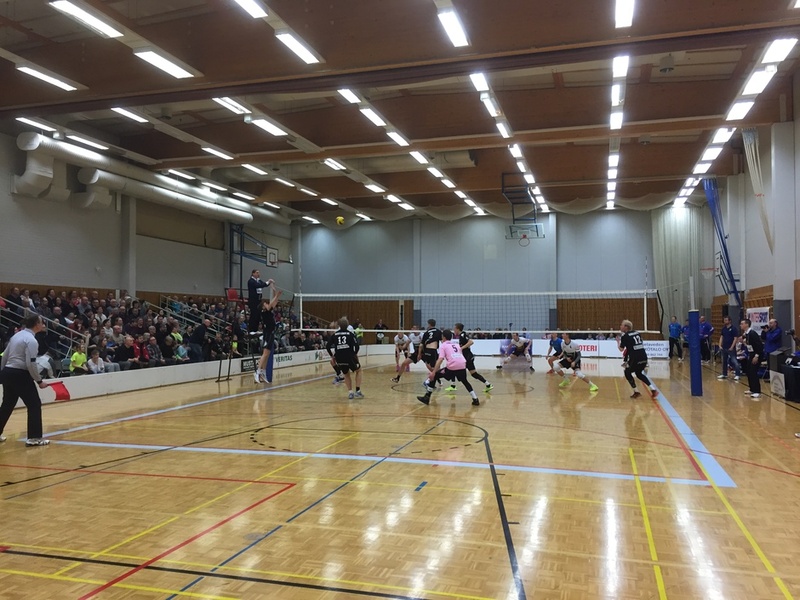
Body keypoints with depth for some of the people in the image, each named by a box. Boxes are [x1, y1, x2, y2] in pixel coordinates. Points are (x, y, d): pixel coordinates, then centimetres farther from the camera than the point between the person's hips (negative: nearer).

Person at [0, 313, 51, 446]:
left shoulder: (16, 335, 10)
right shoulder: (31, 340, -16)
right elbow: (31, 364, -20)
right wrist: (39, 381, -12)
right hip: (20, 375, -9)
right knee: (34, 405, -1)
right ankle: (34, 438, -1)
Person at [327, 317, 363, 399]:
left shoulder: (335, 334, 8)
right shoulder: (350, 333, 1)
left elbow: (328, 346, 7)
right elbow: (356, 345, -7)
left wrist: (333, 356, 19)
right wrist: (355, 353, 11)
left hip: (339, 358, 3)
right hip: (349, 357, -3)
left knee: (346, 374, 27)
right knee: (358, 371, 23)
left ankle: (350, 392, 13)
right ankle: (358, 391, 13)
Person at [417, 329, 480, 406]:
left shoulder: (443, 345, 11)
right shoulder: (456, 344, 27)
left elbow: (440, 359, -3)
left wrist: (433, 372, -9)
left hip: (452, 366, -4)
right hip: (462, 365, 4)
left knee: (434, 376, 13)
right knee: (465, 381, 31)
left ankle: (427, 397, 11)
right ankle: (475, 399, 24)